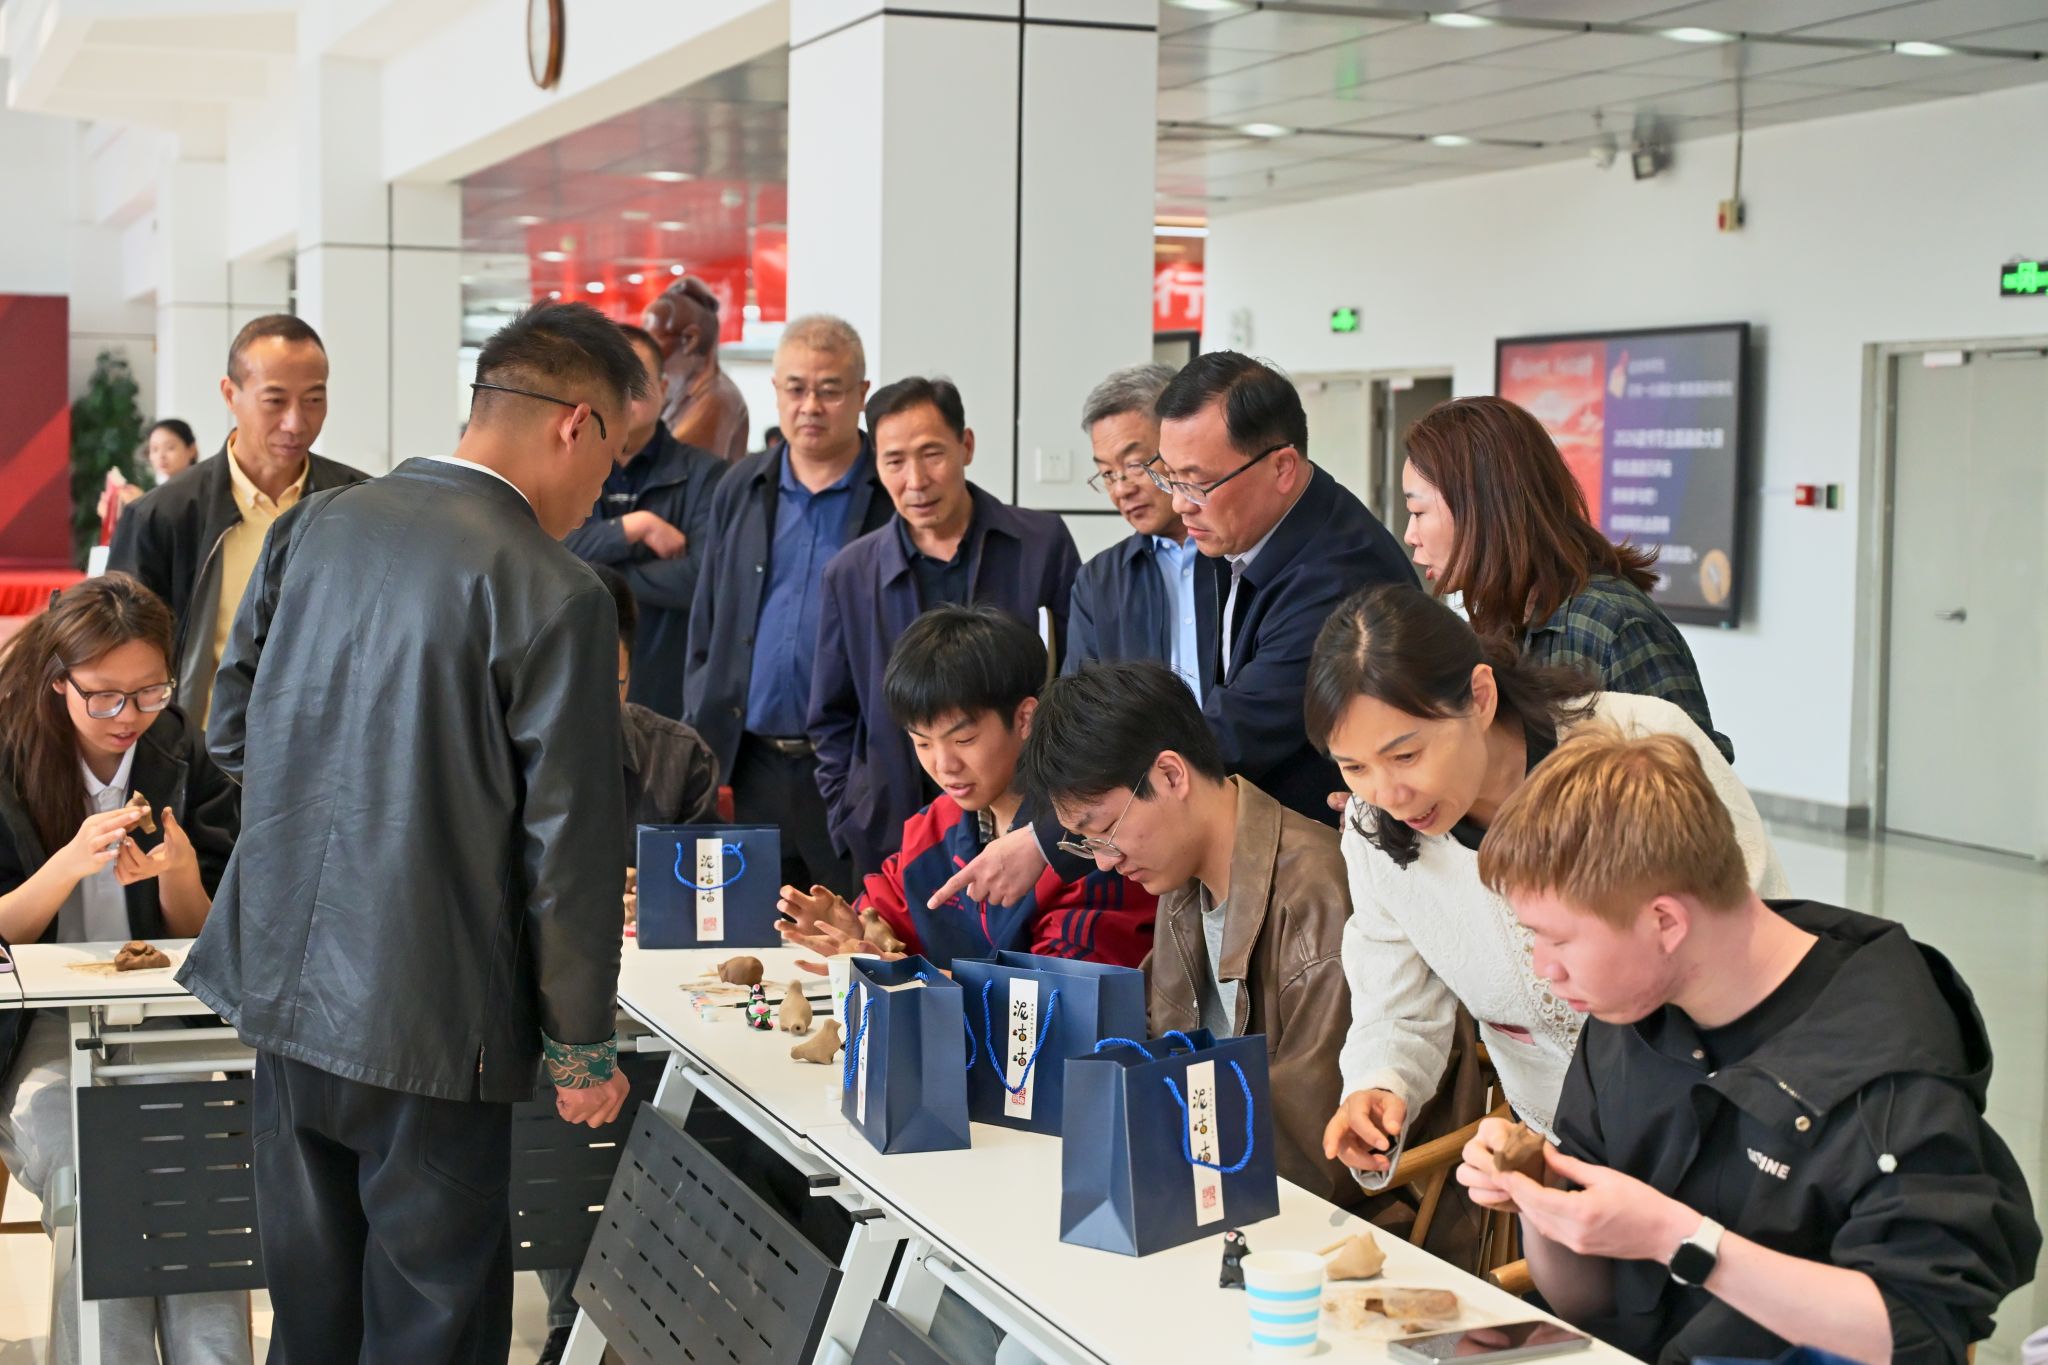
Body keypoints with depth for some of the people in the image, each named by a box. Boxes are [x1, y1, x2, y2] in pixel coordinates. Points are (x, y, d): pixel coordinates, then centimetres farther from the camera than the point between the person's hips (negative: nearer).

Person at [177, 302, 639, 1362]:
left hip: (278, 985, 7)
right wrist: (582, 1048, -4)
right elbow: (569, 845, -15)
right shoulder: (556, 596, -17)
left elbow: (231, 734, 11)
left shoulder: (311, 527, 2)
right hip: (423, 1021, -6)